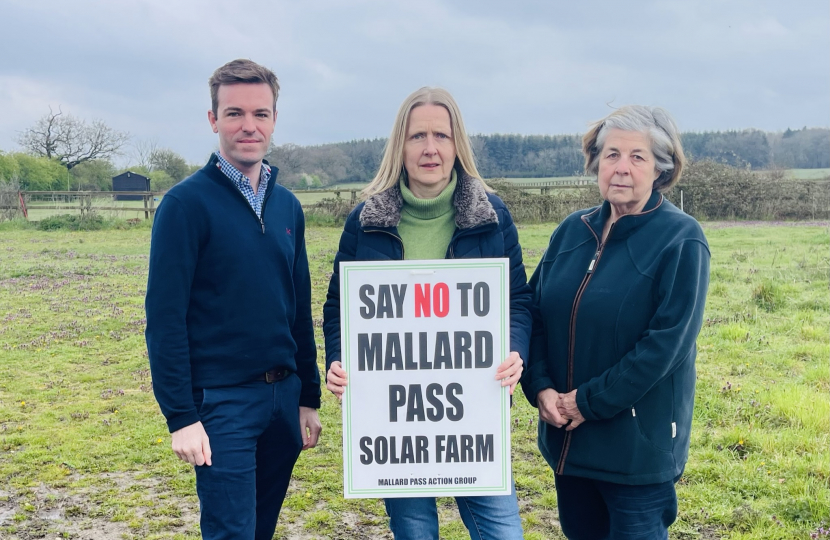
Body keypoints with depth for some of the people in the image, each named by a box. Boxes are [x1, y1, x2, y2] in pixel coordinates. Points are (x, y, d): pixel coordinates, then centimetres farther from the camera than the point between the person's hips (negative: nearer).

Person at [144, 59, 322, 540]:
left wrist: (309, 397, 14)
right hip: (222, 403, -6)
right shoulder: (187, 203, -9)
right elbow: (165, 317, -12)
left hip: (283, 396, 6)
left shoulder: (288, 206, 9)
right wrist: (181, 416, -15)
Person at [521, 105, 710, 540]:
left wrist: (590, 402, -16)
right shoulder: (572, 231, 5)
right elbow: (535, 312, 6)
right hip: (566, 434, 5)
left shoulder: (681, 240, -10)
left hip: (638, 441, -5)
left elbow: (667, 341, -18)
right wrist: (540, 387, -8)